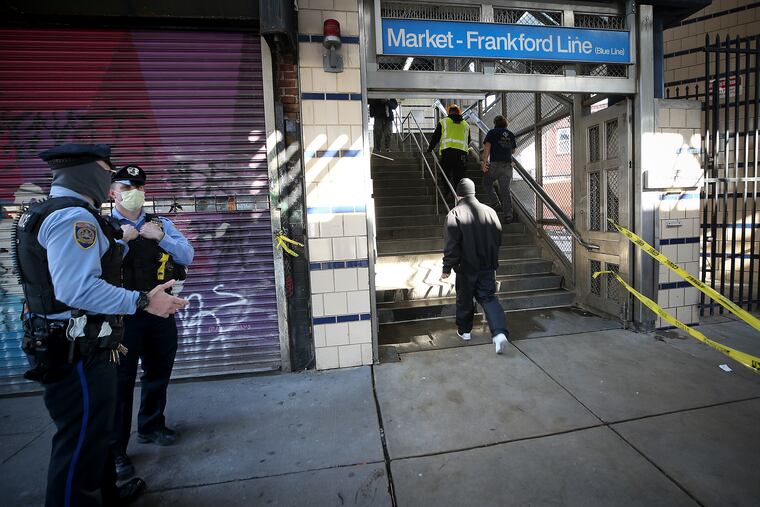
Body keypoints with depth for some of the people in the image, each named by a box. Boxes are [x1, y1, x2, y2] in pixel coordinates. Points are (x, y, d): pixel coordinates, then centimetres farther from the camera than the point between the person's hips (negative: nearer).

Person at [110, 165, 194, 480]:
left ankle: (151, 427, 38)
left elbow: (187, 256, -2)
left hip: (160, 311, 4)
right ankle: (115, 449, 19)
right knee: (121, 380, 2)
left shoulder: (161, 224, 7)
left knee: (158, 373, 16)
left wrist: (161, 237, -15)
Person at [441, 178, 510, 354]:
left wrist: (447, 268, -10)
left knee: (464, 299, 14)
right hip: (488, 267, 3)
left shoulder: (454, 214, -14)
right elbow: (498, 240, 9)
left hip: (466, 268, -3)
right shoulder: (489, 211, 2)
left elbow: (451, 245, -16)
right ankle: (500, 332, -7)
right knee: (489, 298, 9)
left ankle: (464, 330, 29)